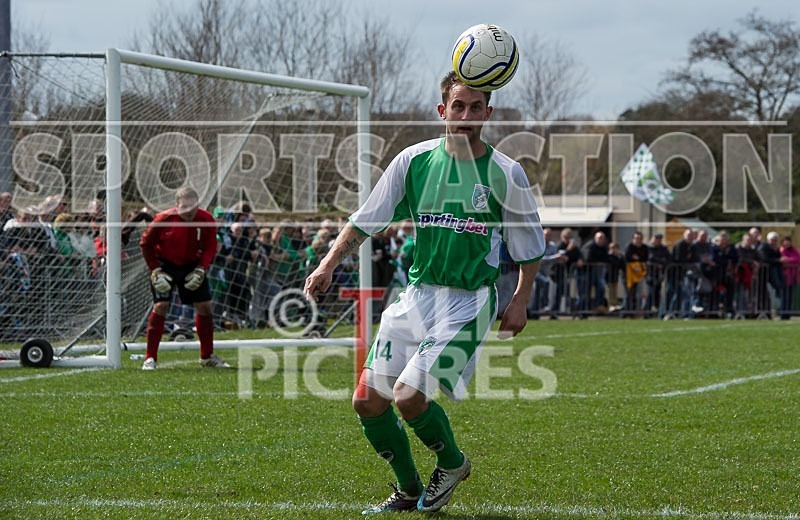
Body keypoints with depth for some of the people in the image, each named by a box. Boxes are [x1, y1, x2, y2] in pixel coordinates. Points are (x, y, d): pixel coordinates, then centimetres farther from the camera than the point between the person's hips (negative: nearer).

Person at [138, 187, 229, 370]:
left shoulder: (206, 220, -14)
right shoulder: (163, 219, -21)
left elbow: (210, 247, -2)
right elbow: (145, 244, -8)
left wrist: (200, 270, -16)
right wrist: (155, 271, -14)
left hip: (192, 266, 3)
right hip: (165, 265, -3)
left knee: (205, 307, 2)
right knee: (161, 306, -16)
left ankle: (208, 356, 18)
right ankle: (150, 358, -9)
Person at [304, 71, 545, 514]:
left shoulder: (505, 173, -6)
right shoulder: (414, 160, 1)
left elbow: (530, 245, 5)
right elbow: (365, 220, 7)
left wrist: (520, 302, 0)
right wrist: (329, 264, -3)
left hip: (468, 303, -5)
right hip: (416, 294, 5)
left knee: (408, 395, -19)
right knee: (368, 400, 1)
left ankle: (452, 464, 11)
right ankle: (408, 491, 21)